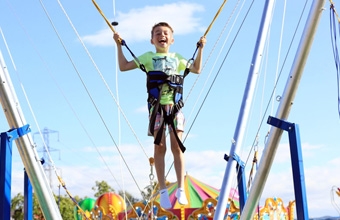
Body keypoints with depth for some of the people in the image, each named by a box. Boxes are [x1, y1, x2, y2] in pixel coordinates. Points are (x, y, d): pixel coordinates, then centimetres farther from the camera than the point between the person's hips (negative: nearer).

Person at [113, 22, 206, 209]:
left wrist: (200, 48, 20)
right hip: (156, 104, -1)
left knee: (176, 145, -6)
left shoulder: (177, 58, 19)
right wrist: (119, 46, 10)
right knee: (159, 146, -5)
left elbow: (196, 69, 26)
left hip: (174, 104, 1)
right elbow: (124, 66, 13)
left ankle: (181, 188, -4)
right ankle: (163, 190, -2)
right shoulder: (148, 57, 14)